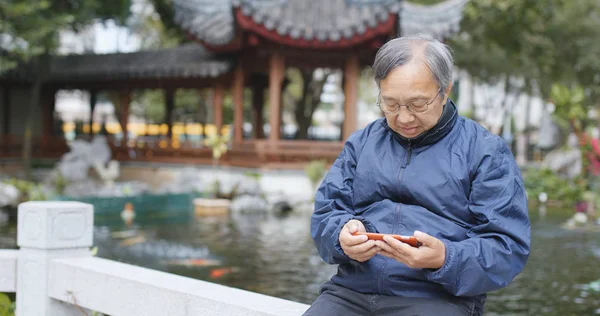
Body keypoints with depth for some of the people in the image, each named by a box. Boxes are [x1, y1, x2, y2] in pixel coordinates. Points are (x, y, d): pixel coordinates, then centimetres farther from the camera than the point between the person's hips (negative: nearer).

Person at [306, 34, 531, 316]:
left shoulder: (486, 153, 3)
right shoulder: (361, 144, 16)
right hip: (351, 290, 4)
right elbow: (325, 213, 13)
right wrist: (342, 236, -11)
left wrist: (444, 260, -22)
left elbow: (509, 248, -4)